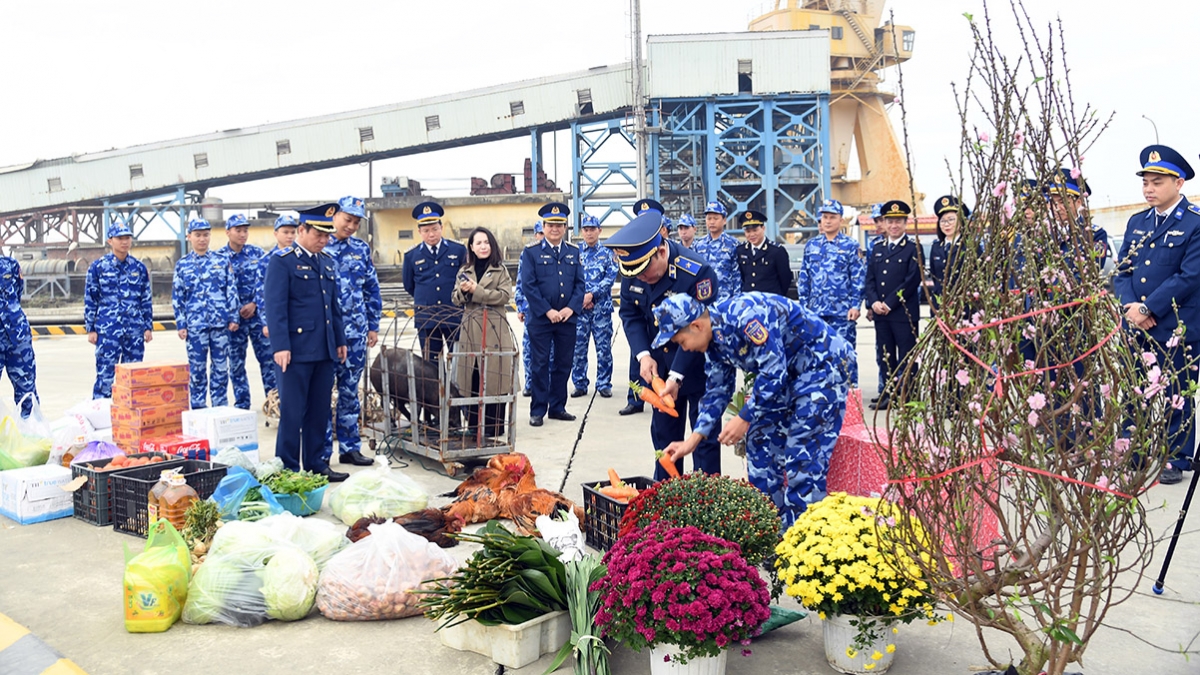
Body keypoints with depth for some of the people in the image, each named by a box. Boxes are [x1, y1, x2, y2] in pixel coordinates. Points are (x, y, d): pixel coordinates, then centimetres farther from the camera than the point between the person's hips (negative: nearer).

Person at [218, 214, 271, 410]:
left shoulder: (258, 253, 3)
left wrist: (254, 304, -9)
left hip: (258, 313, 1)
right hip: (233, 316, -1)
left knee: (268, 357, 1)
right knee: (236, 363, 6)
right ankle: (242, 405, 15)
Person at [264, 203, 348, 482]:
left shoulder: (328, 263, 15)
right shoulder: (281, 262, -6)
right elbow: (276, 307, -12)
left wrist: (340, 340, 16)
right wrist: (280, 346, -17)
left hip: (325, 352, 7)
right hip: (296, 351, -7)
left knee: (320, 411, 11)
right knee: (292, 413, 0)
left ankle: (315, 463, 21)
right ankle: (287, 469, 9)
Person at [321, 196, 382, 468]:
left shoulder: (361, 248, 9)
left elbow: (372, 289, 14)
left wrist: (373, 326, 11)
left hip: (355, 332, 4)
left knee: (350, 391, 11)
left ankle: (350, 447, 21)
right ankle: (321, 454, 8)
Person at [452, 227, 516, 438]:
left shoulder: (500, 271, 5)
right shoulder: (464, 271, 15)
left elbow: (505, 295, -9)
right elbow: (456, 300, 11)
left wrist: (476, 290, -13)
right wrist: (463, 291, -11)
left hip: (495, 331, -3)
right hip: (470, 330, 3)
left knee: (493, 377, -5)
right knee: (472, 377, 2)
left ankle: (494, 425, 2)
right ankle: (473, 424, 12)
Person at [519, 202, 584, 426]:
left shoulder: (573, 252, 11)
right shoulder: (531, 252, 0)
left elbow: (580, 283, 8)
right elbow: (528, 286, -7)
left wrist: (571, 308, -8)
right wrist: (548, 311, -13)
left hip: (567, 319, 4)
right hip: (540, 319, -3)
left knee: (563, 365, 9)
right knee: (540, 365, 1)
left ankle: (558, 407, 19)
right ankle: (537, 410, 9)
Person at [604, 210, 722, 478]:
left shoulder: (697, 272, -27)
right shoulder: (632, 270, -10)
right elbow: (630, 314, 0)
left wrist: (677, 375, -26)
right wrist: (643, 355, -14)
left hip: (697, 367, -5)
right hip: (659, 365, 5)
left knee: (704, 436, 3)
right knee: (663, 433, 14)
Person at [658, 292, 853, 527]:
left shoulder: (744, 314, -29)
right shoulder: (714, 341, 0)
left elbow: (774, 371, -28)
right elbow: (718, 391, 9)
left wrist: (744, 418, -20)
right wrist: (692, 440, 5)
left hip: (822, 365, -9)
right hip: (788, 373, 9)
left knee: (802, 455, -11)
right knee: (761, 441, 8)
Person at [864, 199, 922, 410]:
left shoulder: (914, 248, -1)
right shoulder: (877, 249, 16)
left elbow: (912, 280, -10)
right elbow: (870, 280, 13)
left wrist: (890, 303, -14)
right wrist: (874, 302, -5)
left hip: (904, 312, -5)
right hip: (880, 314, 5)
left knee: (906, 357, -2)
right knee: (886, 356, 9)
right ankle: (888, 395, 16)